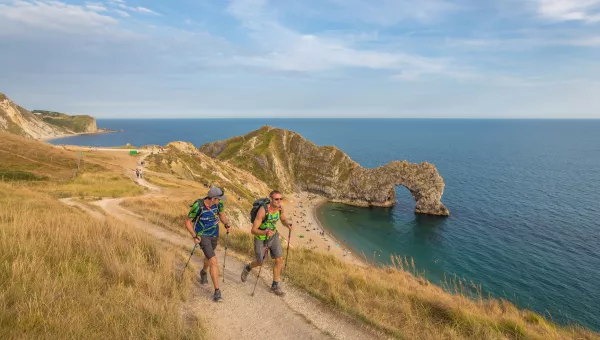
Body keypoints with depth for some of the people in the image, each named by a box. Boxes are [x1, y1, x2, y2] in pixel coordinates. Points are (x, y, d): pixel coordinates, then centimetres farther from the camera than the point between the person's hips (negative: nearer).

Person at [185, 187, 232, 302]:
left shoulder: (218, 204, -16)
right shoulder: (198, 206, -28)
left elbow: (221, 215, 7)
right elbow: (188, 221, -14)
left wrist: (227, 224, -10)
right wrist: (194, 236, -23)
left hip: (214, 235, 5)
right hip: (203, 235, -5)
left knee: (209, 257, 28)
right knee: (213, 261, -16)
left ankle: (203, 272, 62)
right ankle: (217, 291, -7)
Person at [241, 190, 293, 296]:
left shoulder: (280, 208, -16)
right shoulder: (263, 210, -33)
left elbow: (283, 220, 5)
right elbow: (253, 230, -29)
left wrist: (288, 224, -19)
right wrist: (265, 232, -48)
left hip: (273, 236, 5)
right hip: (261, 238, -4)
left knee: (279, 260, -3)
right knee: (260, 262, 12)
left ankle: (275, 285, 16)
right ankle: (247, 268, 48)